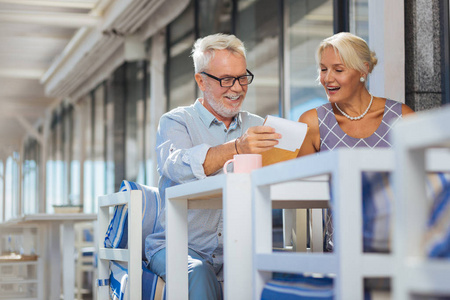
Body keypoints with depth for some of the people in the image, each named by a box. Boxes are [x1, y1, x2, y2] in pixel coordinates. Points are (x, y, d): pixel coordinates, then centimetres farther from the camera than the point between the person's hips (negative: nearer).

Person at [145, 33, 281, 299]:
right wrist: (236, 148, -35)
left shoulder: (257, 127, 17)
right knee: (198, 274, -34)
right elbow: (177, 167, -19)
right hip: (179, 246, -2)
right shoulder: (176, 122, 4)